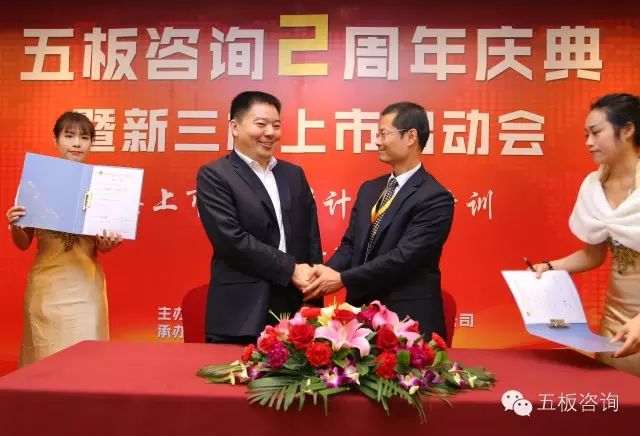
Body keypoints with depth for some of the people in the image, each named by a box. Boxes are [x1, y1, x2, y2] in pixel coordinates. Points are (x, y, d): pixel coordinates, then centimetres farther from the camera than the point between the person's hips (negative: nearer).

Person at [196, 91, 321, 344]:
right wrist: (291, 269, -13)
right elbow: (233, 240, -15)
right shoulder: (214, 176, -4)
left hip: (294, 312, 5)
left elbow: (312, 237, 11)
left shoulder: (294, 174, 13)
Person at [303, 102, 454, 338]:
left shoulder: (435, 198, -14)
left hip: (408, 320, -6)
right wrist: (328, 272, -12)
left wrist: (342, 279, -20)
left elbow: (403, 257, -21)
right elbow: (350, 244, 8)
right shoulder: (368, 189, 10)